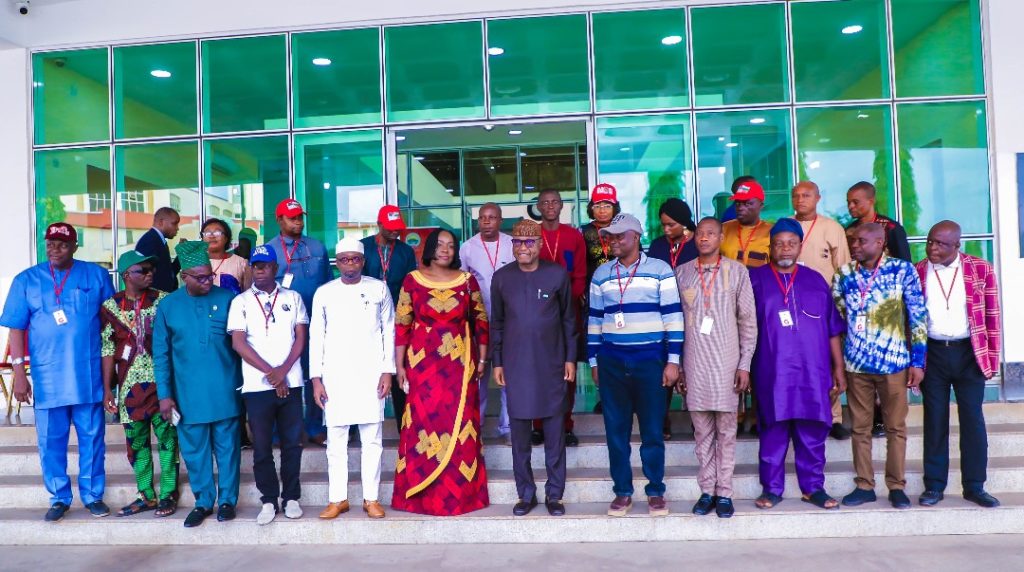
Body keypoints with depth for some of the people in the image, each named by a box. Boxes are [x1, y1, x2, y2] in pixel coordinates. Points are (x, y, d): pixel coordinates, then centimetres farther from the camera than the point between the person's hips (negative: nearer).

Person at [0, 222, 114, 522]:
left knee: (92, 438, 7)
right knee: (51, 442, 8)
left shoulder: (97, 275, 3)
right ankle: (59, 498, 22)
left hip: (88, 375, 0)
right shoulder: (27, 280, 4)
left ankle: (93, 495, 20)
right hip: (47, 378, 0)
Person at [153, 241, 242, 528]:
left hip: (224, 392, -1)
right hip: (188, 395, 1)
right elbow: (161, 354, 3)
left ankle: (227, 500, 22)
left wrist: (244, 382, 1)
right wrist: (164, 394, -1)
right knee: (194, 450, 10)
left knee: (227, 447, 8)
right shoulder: (168, 306, 1)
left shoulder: (227, 299, -3)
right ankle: (203, 501, 25)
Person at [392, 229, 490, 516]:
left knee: (460, 426, 4)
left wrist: (481, 360, 3)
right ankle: (421, 494, 14)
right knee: (423, 424, 2)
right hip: (423, 363, -1)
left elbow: (481, 322, 7)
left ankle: (461, 493, 16)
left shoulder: (467, 281, 4)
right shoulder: (412, 280, 0)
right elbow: (401, 325, 0)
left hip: (460, 364, 1)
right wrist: (399, 365, -2)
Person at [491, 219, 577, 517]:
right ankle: (526, 493, 19)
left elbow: (569, 319, 4)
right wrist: (497, 362, 5)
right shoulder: (501, 277, 2)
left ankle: (554, 493, 17)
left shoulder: (558, 274, -1)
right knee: (519, 430, 6)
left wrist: (571, 358, 2)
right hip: (515, 364, 1)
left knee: (554, 429, 5)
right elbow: (496, 323, 8)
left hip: (551, 363, -1)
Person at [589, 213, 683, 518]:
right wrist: (593, 360, 11)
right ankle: (622, 492, 17)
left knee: (652, 429, 4)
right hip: (611, 362, 3)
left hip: (650, 360, -3)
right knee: (616, 430, 7)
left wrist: (673, 360, -8)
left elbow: (673, 316, -3)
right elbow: (594, 319, 13)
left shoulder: (660, 270, -1)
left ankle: (656, 492, 17)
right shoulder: (601, 275, 9)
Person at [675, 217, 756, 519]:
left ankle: (724, 493, 12)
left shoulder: (737, 271, 2)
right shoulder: (681, 273, 7)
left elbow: (748, 321, 2)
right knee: (702, 430, 7)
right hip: (694, 364, 2)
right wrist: (676, 365, 5)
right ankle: (707, 491, 16)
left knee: (726, 430, 4)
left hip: (726, 363, -1)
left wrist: (745, 364, -3)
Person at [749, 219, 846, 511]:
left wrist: (838, 368, 10)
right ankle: (771, 488, 13)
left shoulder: (816, 281, 11)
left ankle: (813, 488, 18)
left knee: (813, 432, 6)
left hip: (813, 371, 2)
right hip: (772, 372, -2)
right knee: (773, 432, 2)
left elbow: (833, 329, 13)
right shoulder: (755, 279, 4)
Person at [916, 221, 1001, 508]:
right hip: (932, 353, 0)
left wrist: (992, 360, -1)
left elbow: (992, 317, 1)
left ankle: (974, 486, 18)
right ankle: (934, 485, 17)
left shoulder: (980, 269, -2)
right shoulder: (916, 273, -1)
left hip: (969, 353, 0)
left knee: (973, 420, 5)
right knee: (935, 421, 8)